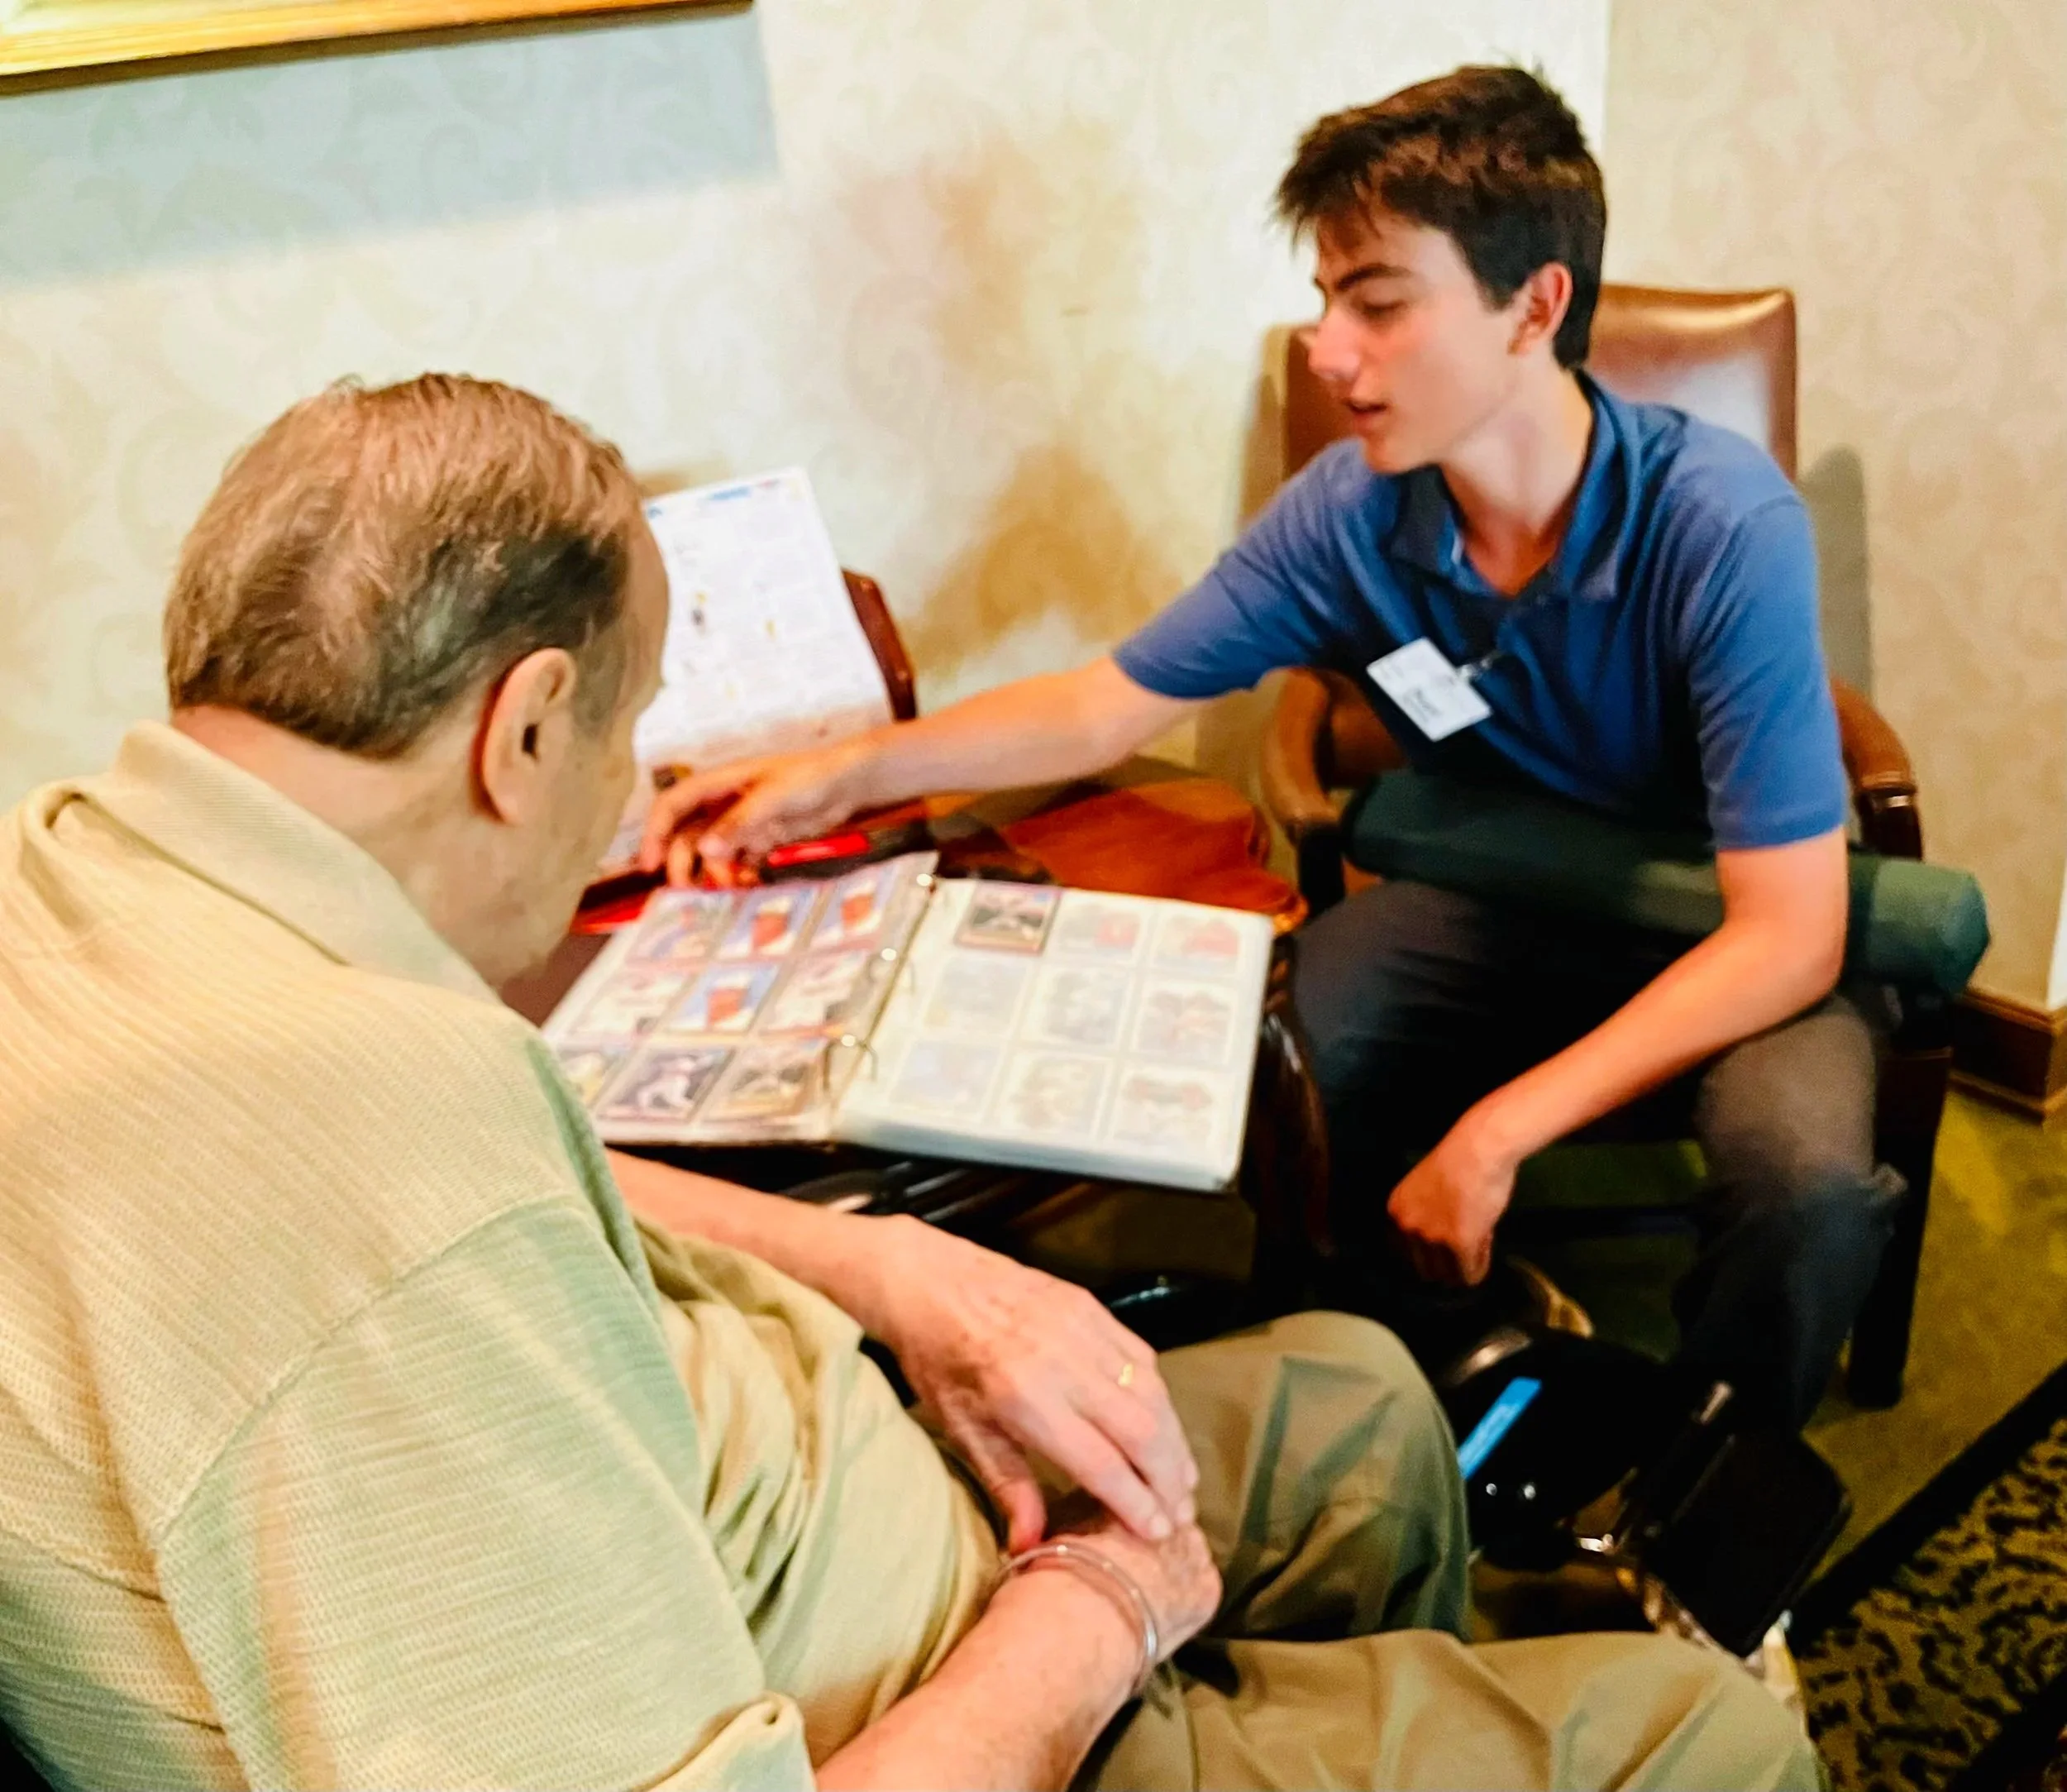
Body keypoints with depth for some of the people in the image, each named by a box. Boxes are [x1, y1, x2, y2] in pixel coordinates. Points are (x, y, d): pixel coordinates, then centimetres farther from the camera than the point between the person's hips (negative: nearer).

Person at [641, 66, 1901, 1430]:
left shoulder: (1724, 528, -28)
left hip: (1728, 943, -3)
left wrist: (1495, 1133, -33)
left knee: (1806, 1189, -33)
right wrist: (851, 772, -16)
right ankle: (1443, 1402, 9)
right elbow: (1104, 709, -4)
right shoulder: (1352, 513, -15)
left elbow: (1786, 938, -28)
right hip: (1500, 899, 4)